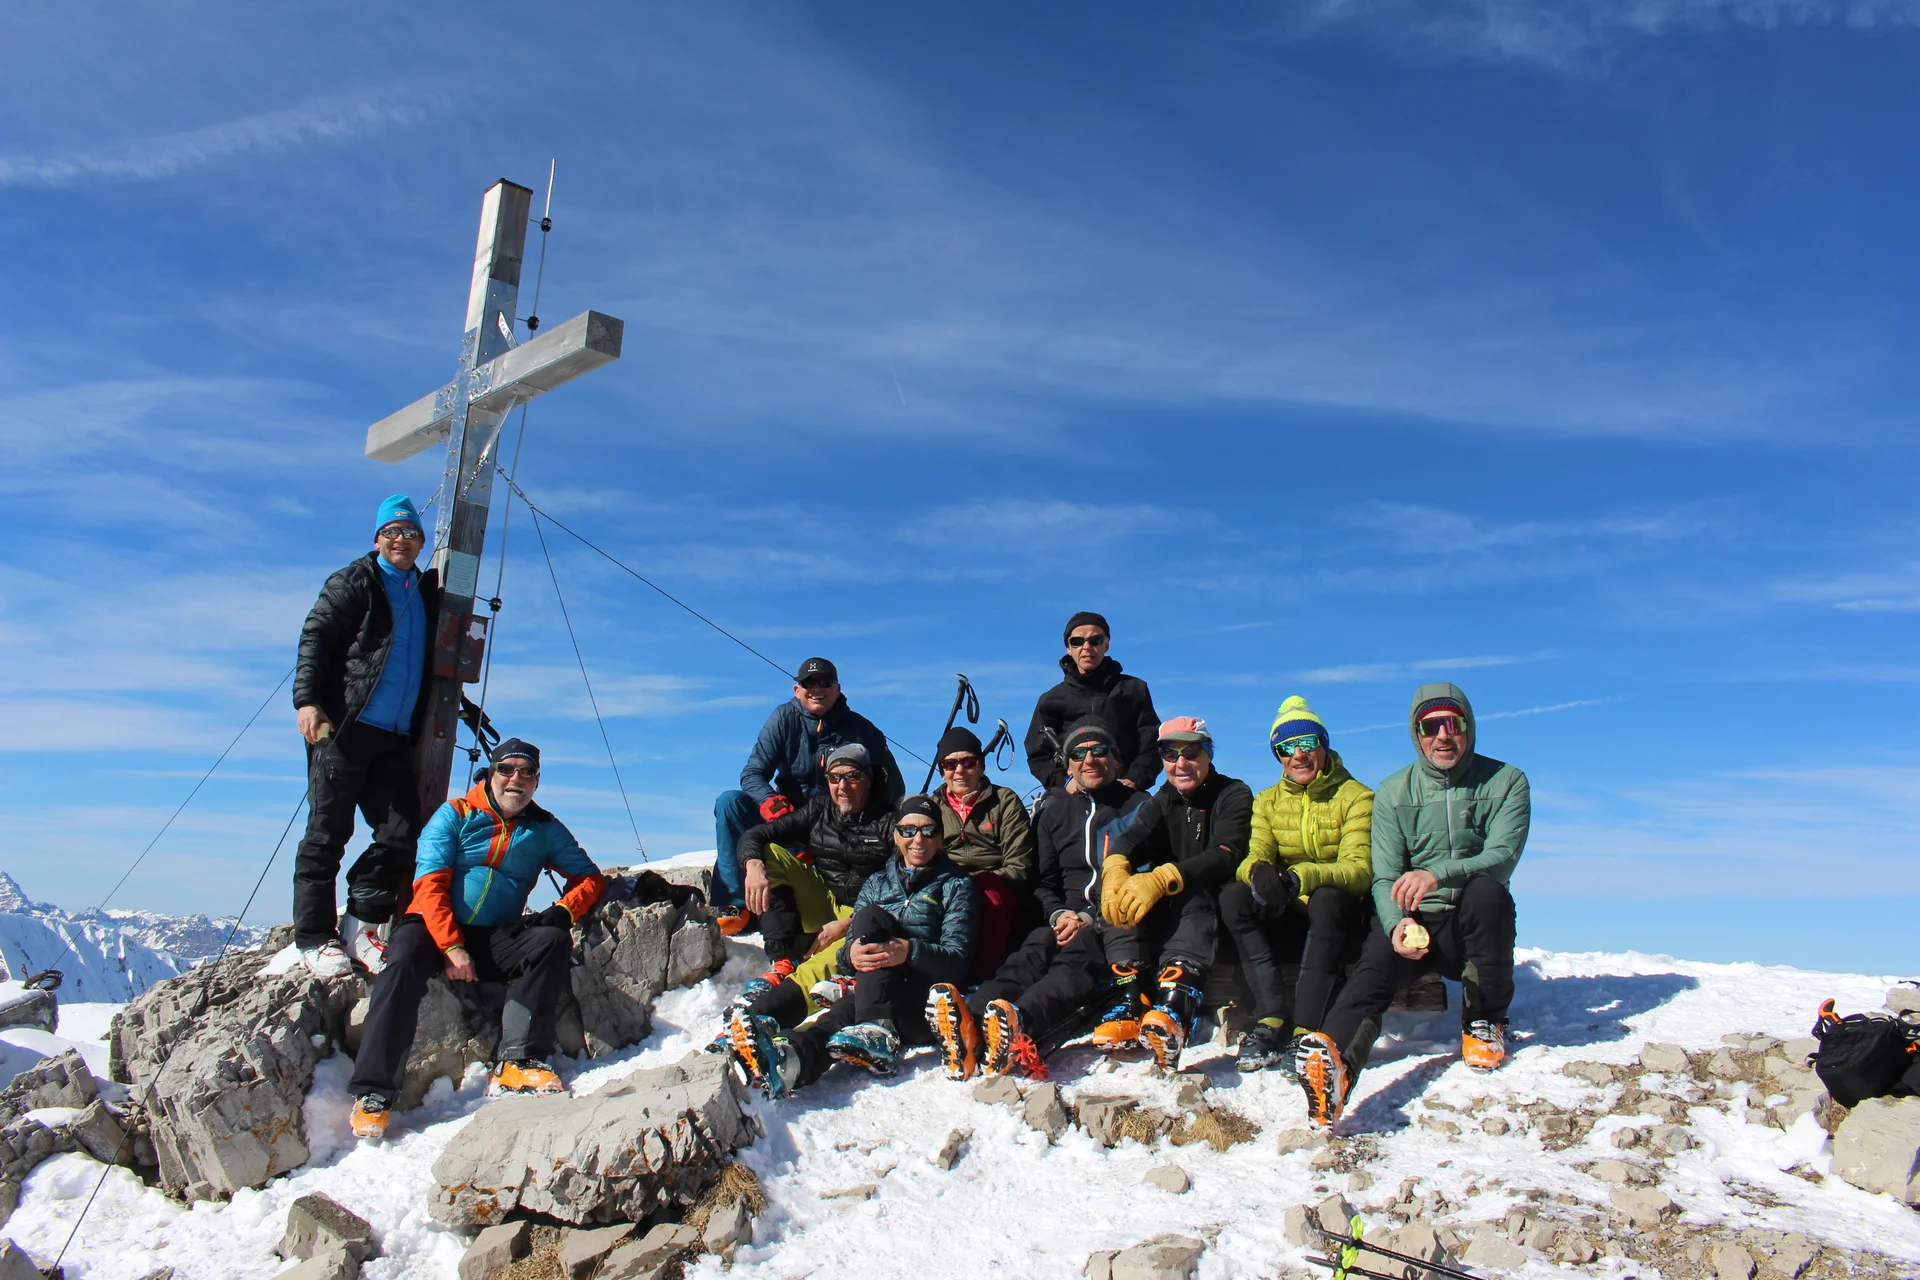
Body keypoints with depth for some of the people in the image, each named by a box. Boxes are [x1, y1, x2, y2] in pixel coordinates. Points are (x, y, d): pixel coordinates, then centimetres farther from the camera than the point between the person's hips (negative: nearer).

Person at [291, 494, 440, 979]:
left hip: (396, 738, 5)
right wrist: (306, 700, -16)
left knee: (401, 833, -1)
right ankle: (315, 938, 5)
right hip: (342, 727, -5)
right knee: (328, 833, -2)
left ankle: (362, 922, 13)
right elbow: (314, 637, -6)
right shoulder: (354, 582, 3)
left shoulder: (428, 594, 20)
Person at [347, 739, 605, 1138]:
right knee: (404, 963, -33)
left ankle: (517, 1062, -29)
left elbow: (589, 877, 10)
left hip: (498, 938, 2)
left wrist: (563, 911, -13)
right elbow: (430, 884, -8)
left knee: (553, 941, -24)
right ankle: (372, 1093, -27)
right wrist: (451, 947, -21)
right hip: (435, 927, -2)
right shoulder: (455, 815, 0)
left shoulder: (545, 829, 8)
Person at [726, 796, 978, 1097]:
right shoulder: (876, 883, 25)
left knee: (870, 917, -25)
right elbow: (850, 946, 13)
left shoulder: (955, 885, 13)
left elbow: (958, 959, -1)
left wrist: (910, 951, -22)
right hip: (868, 987, 3)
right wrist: (851, 954, -13)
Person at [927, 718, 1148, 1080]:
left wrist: (1095, 921, -11)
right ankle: (968, 1026, -60)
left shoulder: (1138, 806, 9)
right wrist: (1059, 914, -2)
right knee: (1029, 957, -31)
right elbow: (1043, 881, 22)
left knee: (1075, 959, -37)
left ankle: (1018, 1025, -67)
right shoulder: (1054, 811, 21)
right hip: (1067, 921, 3)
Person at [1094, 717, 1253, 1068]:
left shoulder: (1234, 795, -1)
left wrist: (1163, 879, -37)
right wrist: (1115, 866, -34)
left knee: (1191, 895, -36)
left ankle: (1174, 1005, -59)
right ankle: (1130, 1000, -39)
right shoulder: (1161, 802, 14)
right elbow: (1133, 837, -8)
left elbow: (1225, 855, -20)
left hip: (1217, 906, -5)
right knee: (1124, 889, -24)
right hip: (1165, 912, 5)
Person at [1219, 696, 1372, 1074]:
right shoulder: (1267, 802, 9)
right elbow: (1254, 856, -5)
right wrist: (1259, 871, -32)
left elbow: (1360, 870, -17)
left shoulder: (1357, 797, -3)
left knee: (1328, 898, -36)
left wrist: (1301, 878, -36)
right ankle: (1273, 1018, -32)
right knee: (1233, 895, -24)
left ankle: (1305, 1030, -37)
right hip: (1289, 923, 3)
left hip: (1340, 921, -3)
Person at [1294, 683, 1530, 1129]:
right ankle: (1334, 1059, -61)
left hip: (1472, 926, 0)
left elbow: (1502, 857, -15)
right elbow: (1385, 877, -4)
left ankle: (1485, 1022, -12)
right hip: (1413, 923, 0)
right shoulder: (1394, 792, 5)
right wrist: (1397, 924, -28)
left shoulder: (1505, 782, 1)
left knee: (1488, 890, -33)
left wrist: (1439, 874, -35)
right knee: (1376, 963, -31)